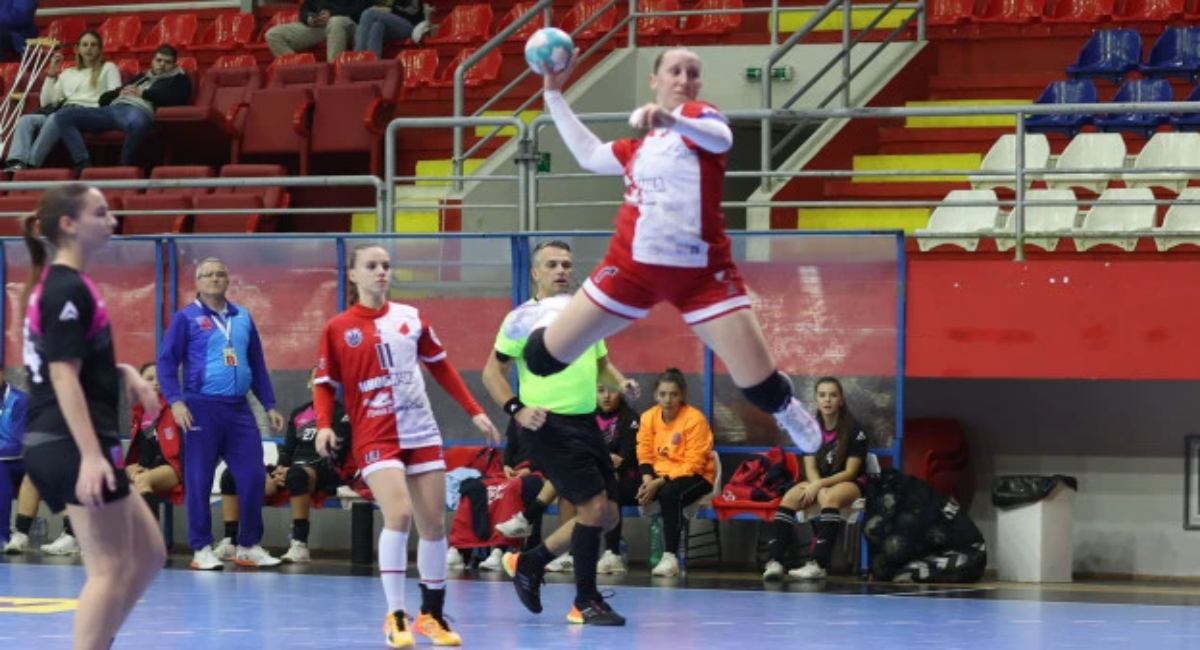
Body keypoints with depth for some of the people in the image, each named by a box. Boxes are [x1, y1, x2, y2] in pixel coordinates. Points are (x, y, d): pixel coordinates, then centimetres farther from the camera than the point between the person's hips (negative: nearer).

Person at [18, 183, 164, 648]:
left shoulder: (53, 285, 16)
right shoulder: (69, 289, -13)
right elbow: (64, 376, -20)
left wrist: (123, 372, 10)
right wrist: (91, 456, -27)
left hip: (52, 447, 10)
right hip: (75, 445, -10)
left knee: (148, 554, 14)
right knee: (110, 570, -8)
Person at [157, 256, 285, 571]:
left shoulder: (242, 317, 14)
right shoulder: (187, 318, 1)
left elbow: (257, 364, 19)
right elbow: (166, 361, -2)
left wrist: (269, 405, 15)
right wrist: (176, 401, -14)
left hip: (239, 409, 4)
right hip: (202, 408, -4)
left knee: (254, 477, 0)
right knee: (199, 481, -1)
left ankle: (249, 547, 10)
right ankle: (201, 550, 6)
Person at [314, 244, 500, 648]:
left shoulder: (410, 317, 7)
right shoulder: (338, 329, -1)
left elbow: (441, 367, 16)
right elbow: (325, 384, 4)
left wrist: (474, 412, 13)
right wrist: (324, 425, -13)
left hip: (421, 432, 4)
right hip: (375, 436, -4)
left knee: (433, 524, 4)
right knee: (398, 514, -22)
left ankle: (431, 615, 20)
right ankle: (395, 617, -15)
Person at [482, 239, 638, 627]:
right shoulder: (522, 318, -4)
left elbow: (601, 362, 25)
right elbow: (492, 371, -3)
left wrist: (620, 383, 4)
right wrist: (517, 409, -17)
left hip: (586, 422, 7)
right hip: (548, 425, -7)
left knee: (607, 516, 8)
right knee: (594, 506, -14)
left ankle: (529, 563, 24)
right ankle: (586, 602, -2)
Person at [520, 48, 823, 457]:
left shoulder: (697, 115, -3)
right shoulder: (639, 145, 15)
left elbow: (721, 138, -27)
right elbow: (589, 155, 31)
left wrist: (671, 120, -49)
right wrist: (554, 94, 31)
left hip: (700, 271, -4)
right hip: (633, 265, 4)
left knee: (761, 387, -7)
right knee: (541, 356, 3)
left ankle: (784, 408, 29)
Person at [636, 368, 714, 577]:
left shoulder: (695, 419, -15)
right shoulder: (649, 417, 2)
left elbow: (693, 465, -17)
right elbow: (645, 454, 5)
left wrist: (660, 483, -24)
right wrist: (647, 480, -17)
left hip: (695, 476, -6)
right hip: (659, 475, 6)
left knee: (670, 494, -39)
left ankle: (670, 557, -35)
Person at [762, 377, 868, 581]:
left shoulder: (854, 430, -7)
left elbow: (850, 472, -11)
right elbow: (810, 468, 1)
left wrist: (820, 486, -22)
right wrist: (819, 488, -20)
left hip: (850, 484, -5)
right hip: (818, 483, 5)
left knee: (830, 498, -39)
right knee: (789, 498, -27)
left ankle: (819, 565, -51)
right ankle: (775, 561, -38)